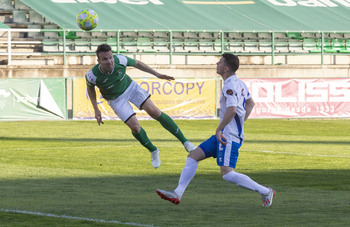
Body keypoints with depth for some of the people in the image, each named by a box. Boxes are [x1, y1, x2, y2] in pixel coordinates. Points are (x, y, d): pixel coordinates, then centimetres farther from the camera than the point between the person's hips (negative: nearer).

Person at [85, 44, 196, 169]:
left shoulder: (120, 60, -29)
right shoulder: (92, 75, -31)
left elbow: (137, 64, -6)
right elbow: (90, 87, -5)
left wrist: (157, 74, -1)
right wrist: (96, 110, -4)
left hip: (130, 87, 1)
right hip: (116, 100, -1)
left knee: (154, 112, -12)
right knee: (134, 126, -14)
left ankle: (185, 142, -3)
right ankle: (153, 151, 16)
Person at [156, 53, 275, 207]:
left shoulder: (230, 86, -17)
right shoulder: (240, 84, 14)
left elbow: (232, 110, -29)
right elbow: (250, 103, 29)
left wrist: (219, 129, -19)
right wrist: (241, 122, 26)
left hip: (229, 137, -11)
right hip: (224, 135, 11)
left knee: (227, 174, -17)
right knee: (193, 157, 10)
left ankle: (265, 192, -9)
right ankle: (177, 194, 9)